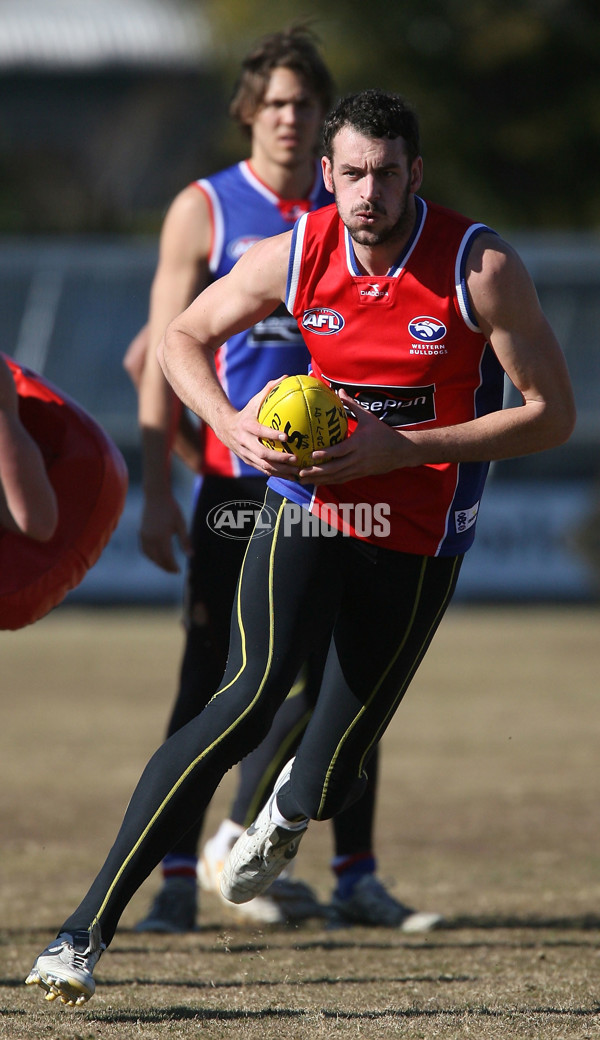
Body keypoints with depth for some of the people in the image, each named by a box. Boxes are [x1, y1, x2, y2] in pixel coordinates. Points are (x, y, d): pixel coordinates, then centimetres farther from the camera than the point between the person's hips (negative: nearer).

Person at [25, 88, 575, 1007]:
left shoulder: (481, 268, -15)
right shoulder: (294, 257, -8)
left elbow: (552, 414, -11)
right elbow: (183, 337, 8)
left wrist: (404, 449, -19)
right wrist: (235, 429, -12)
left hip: (420, 540, 0)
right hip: (307, 508, 0)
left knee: (328, 779, 5)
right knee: (255, 692, -24)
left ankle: (288, 812, 48)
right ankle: (89, 927, -25)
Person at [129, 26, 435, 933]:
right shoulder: (203, 210, 0)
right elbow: (161, 356, -2)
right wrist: (158, 490, -9)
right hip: (234, 484, -3)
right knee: (209, 681, -5)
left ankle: (356, 881, 9)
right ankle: (178, 881, -1)